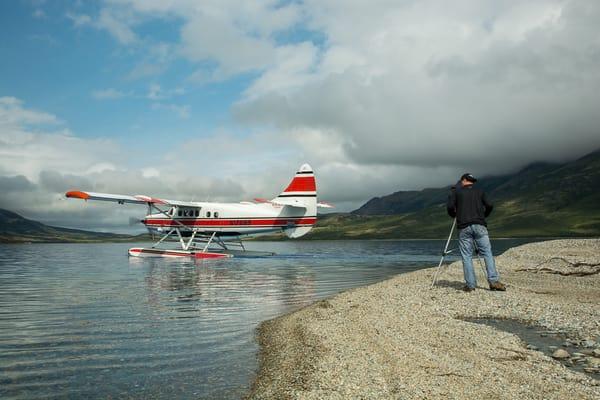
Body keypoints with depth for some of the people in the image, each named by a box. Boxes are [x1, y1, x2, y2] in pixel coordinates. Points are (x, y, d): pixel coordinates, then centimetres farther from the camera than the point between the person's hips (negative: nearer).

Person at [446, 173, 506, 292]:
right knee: (487, 253, 2)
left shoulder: (456, 191, 10)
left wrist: (454, 215, 18)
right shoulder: (479, 191, 16)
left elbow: (450, 206, -1)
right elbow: (489, 206, 7)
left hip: (464, 227, -1)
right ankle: (494, 281, -8)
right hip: (479, 226, 1)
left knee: (466, 256, 0)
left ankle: (470, 284, -3)